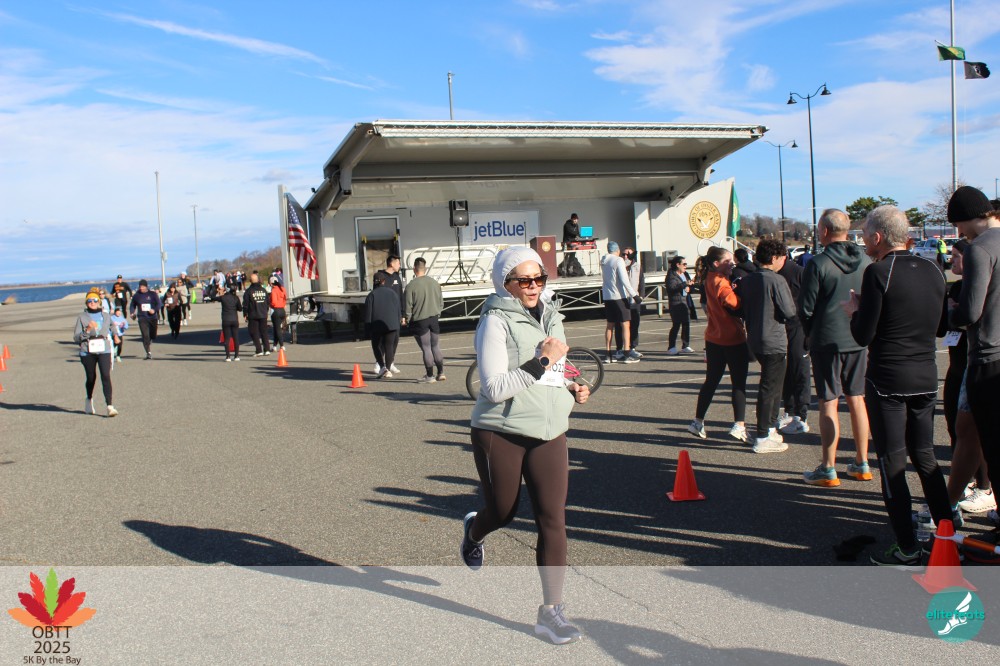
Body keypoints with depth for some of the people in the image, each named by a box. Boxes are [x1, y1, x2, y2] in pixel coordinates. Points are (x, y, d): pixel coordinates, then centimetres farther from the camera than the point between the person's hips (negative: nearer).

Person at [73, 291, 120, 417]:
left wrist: (115, 335, 24)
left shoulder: (106, 316, 10)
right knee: (91, 378, 12)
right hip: (87, 351, 0)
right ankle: (89, 400, 41)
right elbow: (76, 338, -3)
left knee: (106, 376, -15)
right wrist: (87, 330, -15)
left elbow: (112, 325, 35)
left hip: (104, 350, 0)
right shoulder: (82, 317, 3)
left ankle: (110, 406, -19)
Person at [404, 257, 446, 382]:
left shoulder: (411, 285, -15)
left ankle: (430, 376, 6)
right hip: (434, 318, 4)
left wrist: (406, 317, 6)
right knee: (436, 347, 13)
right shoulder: (434, 283, 2)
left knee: (426, 348, 1)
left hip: (419, 321, -4)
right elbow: (441, 302, 9)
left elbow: (408, 306, -11)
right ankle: (441, 373, 15)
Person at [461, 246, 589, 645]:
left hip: (549, 432, 5)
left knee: (553, 519, -3)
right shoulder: (496, 322, -12)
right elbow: (495, 387, -19)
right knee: (503, 513, 13)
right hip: (501, 433, -5)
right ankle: (474, 531, 51)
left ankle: (551, 612, 7)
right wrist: (541, 362, -24)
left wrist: (570, 389, 5)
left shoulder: (551, 317, 10)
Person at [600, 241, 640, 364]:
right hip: (619, 296, -7)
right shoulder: (618, 260, -11)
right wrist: (634, 295, -15)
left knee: (610, 325, 13)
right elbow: (624, 280, -17)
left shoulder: (603, 261, 10)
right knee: (626, 325, -3)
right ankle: (627, 354, -7)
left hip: (607, 297, 7)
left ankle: (608, 354, 13)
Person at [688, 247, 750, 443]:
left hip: (714, 338, 8)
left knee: (711, 381, 15)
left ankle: (698, 421, 18)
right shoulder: (721, 283, -18)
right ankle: (739, 425, 0)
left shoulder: (709, 280, 9)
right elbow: (735, 303, -30)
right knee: (739, 383, 1)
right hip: (733, 339, -8)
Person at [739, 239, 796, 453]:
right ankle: (762, 439, 1)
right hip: (774, 341, -8)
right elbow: (790, 313, -14)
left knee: (772, 384, 21)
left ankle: (769, 429, 29)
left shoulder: (746, 280, 6)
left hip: (754, 341, 8)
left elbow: (742, 309, 12)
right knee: (770, 387, -2)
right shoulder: (776, 281, -16)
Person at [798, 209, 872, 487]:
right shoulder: (866, 261, 3)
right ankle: (862, 464, 21)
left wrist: (810, 333, 8)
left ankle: (828, 469, 4)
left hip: (827, 340, -5)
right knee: (857, 400, 13)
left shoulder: (817, 264, -12)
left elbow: (805, 307, -9)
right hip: (860, 339, 5)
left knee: (828, 404, 0)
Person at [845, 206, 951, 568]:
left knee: (893, 464, 2)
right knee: (925, 458, 19)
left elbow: (863, 335, -14)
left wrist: (854, 309, 6)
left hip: (887, 381, -6)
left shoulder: (878, 272, -14)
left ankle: (907, 551, 6)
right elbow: (936, 324, 16)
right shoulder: (933, 270, 6)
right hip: (926, 378, 7)